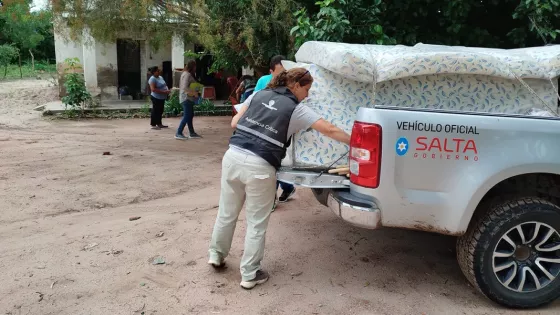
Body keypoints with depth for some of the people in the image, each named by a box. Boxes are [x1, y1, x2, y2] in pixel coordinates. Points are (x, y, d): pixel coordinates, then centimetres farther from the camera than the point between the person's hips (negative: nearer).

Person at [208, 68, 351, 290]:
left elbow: (234, 123, 15)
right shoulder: (296, 109, 2)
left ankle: (216, 255, 42)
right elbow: (330, 131, 1)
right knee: (256, 223, 10)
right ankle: (250, 274, 21)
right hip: (259, 167, -5)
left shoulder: (259, 95, 15)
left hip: (233, 155, 5)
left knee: (227, 212, 23)